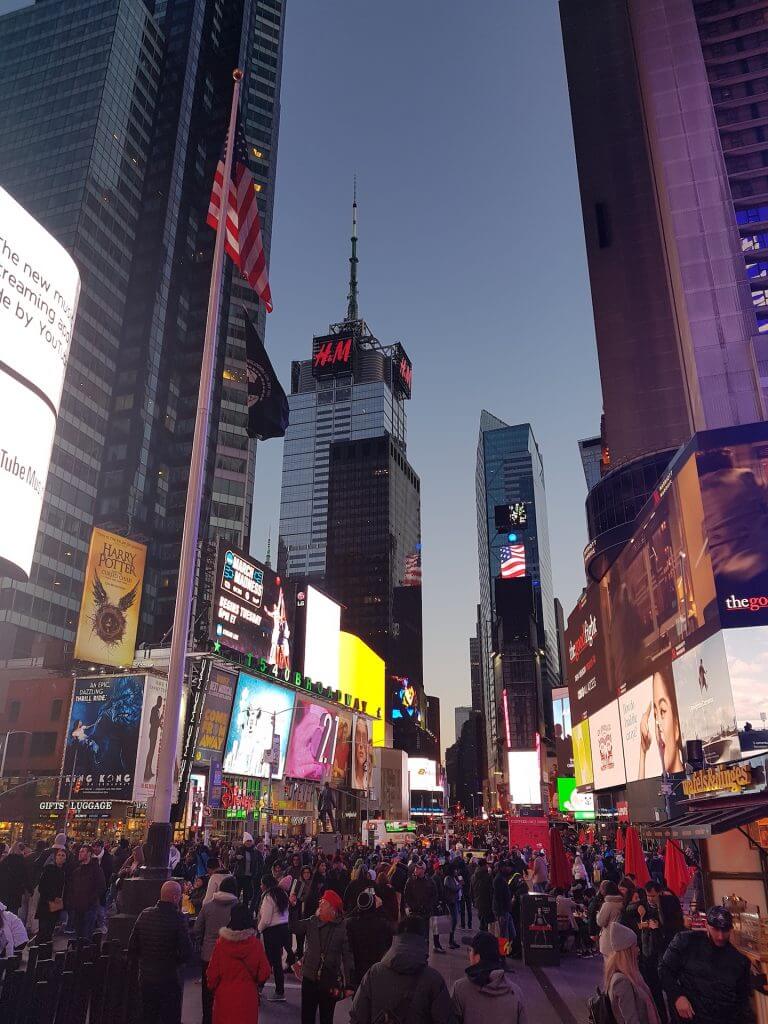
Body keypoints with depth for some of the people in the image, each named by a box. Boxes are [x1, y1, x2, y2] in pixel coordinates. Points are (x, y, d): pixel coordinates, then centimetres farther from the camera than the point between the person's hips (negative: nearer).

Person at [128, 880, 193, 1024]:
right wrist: (176, 962, 2)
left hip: (146, 978, 5)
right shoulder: (177, 918, -21)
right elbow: (187, 954, -19)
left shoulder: (144, 915, -5)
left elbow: (132, 947, 4)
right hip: (169, 980, -5)